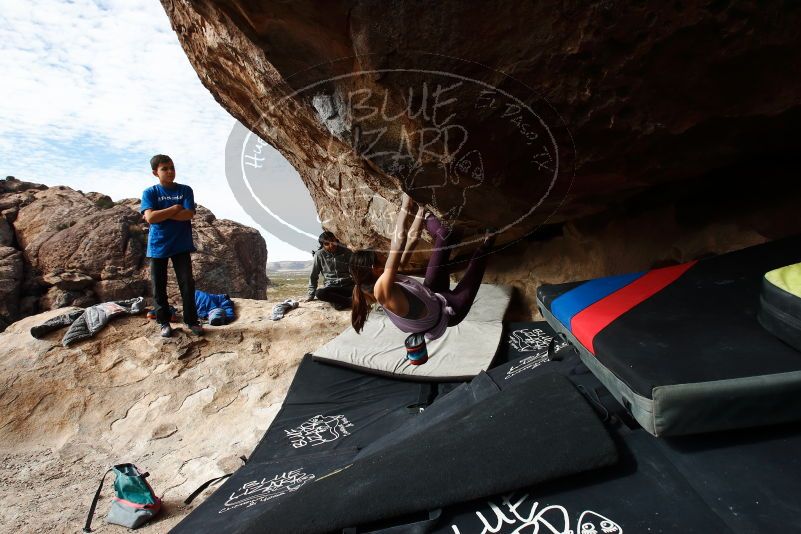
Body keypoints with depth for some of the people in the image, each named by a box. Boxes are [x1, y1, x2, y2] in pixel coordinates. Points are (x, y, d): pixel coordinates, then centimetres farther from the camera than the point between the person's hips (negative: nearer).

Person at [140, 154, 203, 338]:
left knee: (187, 284, -1)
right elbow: (150, 217, -15)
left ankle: (192, 321, 10)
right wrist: (174, 209, -12)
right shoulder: (149, 193, -1)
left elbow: (189, 214, -11)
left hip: (181, 245, 0)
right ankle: (163, 322, 20)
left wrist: (162, 214, -12)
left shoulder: (185, 190, 2)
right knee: (159, 286, 7)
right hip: (158, 246, 0)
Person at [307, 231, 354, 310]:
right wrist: (311, 295, 7)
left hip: (347, 285, 0)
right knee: (319, 293, -35)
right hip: (331, 287, 0)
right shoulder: (319, 255, -2)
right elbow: (314, 276, 6)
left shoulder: (346, 252, 1)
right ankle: (350, 301, -29)